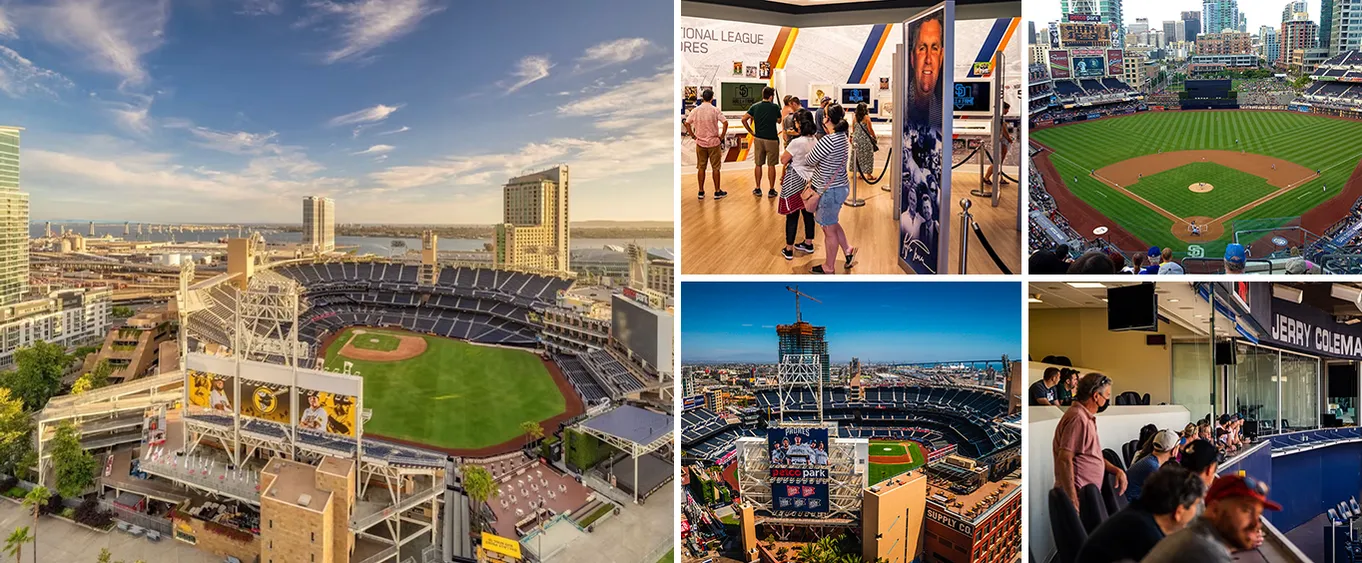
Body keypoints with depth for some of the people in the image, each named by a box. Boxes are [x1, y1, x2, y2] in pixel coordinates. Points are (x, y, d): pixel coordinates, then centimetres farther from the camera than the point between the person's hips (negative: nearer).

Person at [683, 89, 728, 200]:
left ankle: (701, 192, 14)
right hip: (714, 143, -2)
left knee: (701, 168, 10)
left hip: (700, 143, 3)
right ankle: (717, 192, 12)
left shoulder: (696, 110, -2)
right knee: (715, 168, 7)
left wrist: (693, 135, 7)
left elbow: (686, 123, 1)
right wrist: (722, 137, -7)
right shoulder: (715, 110, -10)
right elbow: (725, 123, -17)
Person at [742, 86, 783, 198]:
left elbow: (744, 119, -6)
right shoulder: (775, 107, -6)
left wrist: (751, 132, 2)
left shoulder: (755, 106, 0)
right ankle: (771, 190, 8)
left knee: (758, 165, 11)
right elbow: (779, 121, 9)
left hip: (758, 139, 3)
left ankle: (758, 189, 15)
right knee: (771, 165, 4)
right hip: (771, 139, -3)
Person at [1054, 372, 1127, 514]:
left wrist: (1117, 470, 9)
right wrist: (1073, 503, -25)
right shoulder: (1078, 418, -16)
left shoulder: (1087, 417, 18)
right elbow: (1064, 460, -22)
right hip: (1078, 495, -10)